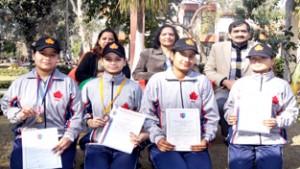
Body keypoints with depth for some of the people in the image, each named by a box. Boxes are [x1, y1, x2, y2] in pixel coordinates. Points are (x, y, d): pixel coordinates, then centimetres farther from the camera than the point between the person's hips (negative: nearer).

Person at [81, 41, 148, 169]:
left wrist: (143, 135, -12)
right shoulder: (90, 86, 10)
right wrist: (90, 122, -4)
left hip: (126, 145, 0)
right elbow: (83, 112, 17)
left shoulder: (134, 87, 7)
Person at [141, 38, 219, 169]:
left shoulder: (202, 81, 5)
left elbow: (211, 116, 9)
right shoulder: (156, 80, 1)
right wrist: (157, 138, -10)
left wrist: (206, 138, -5)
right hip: (165, 144, -1)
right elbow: (147, 115, 2)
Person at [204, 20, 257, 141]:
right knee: (221, 105, -32)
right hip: (224, 88, 0)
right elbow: (208, 70, 7)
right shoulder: (218, 47, 10)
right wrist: (225, 81, -10)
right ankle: (228, 135, -3)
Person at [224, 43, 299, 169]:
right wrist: (229, 116, -6)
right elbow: (229, 107, 15)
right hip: (241, 140, 1)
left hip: (270, 141, -1)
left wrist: (278, 122, -12)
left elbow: (291, 112, 5)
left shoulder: (282, 85, 4)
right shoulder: (240, 83, 9)